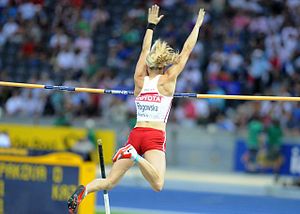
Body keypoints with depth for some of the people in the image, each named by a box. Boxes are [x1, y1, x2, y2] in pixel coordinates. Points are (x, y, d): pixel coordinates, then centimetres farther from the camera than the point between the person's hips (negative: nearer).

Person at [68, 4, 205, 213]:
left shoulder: (140, 79, 11)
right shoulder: (167, 81, 2)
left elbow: (145, 51, 25)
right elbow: (187, 50, 8)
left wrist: (151, 25, 36)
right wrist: (198, 24, 17)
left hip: (136, 134, 5)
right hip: (155, 137, -5)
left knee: (110, 182, 2)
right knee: (158, 184, -21)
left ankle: (84, 190, -25)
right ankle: (134, 156, -37)